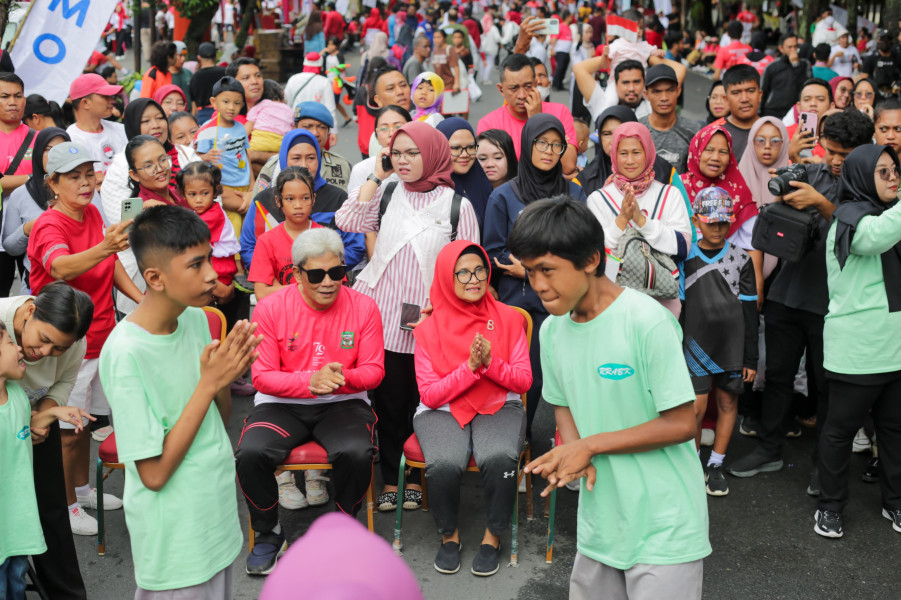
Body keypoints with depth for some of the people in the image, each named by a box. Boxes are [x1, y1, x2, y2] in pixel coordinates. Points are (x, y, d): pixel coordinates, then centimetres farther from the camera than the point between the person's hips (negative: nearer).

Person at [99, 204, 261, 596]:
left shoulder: (196, 318, -2)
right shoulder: (125, 353, -24)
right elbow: (154, 472, -22)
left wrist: (225, 377, -13)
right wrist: (209, 383, -23)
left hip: (217, 516, 7)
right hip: (177, 544, -7)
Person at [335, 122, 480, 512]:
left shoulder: (457, 204, 0)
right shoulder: (386, 193, 8)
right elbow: (348, 221, -7)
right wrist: (376, 175, -3)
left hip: (431, 320, -2)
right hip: (384, 315, 2)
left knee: (421, 399, 6)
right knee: (389, 397, 7)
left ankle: (415, 477, 23)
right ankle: (390, 477, 20)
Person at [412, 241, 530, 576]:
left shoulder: (508, 319, 2)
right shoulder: (429, 329, -1)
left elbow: (523, 381, 2)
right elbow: (429, 395, -5)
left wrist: (491, 363, -17)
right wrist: (470, 367, -17)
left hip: (500, 407, 1)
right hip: (443, 412, 0)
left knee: (500, 458, -33)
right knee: (444, 464, -32)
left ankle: (493, 536, -5)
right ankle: (449, 535, -1)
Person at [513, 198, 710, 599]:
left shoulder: (647, 321, -19)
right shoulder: (552, 330, 2)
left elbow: (680, 424, -17)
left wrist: (591, 446, -15)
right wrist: (572, 453, -8)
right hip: (599, 521, 6)